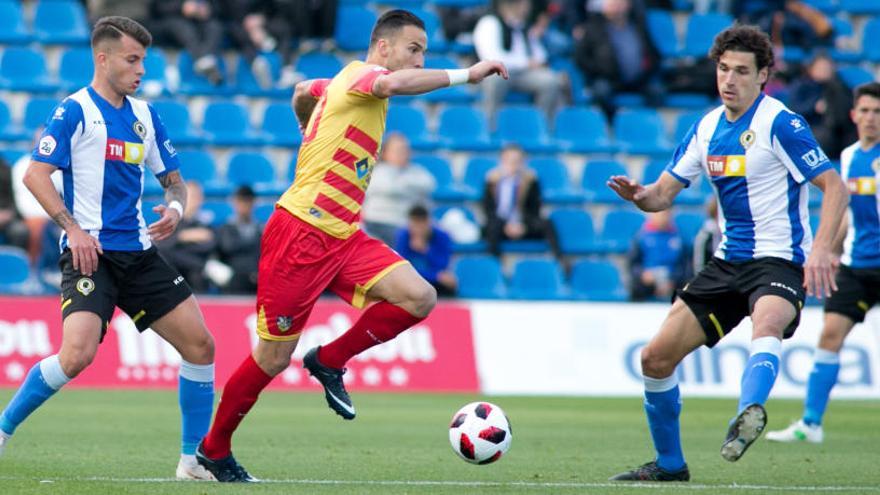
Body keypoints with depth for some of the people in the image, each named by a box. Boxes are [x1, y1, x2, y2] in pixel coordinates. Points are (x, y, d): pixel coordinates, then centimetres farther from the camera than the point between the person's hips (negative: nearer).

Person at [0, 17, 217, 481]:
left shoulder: (144, 115, 13)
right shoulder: (75, 111, -6)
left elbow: (173, 178, 21)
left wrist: (175, 206, -2)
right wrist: (73, 228, -20)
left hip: (138, 254, 7)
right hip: (89, 252, -7)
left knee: (199, 345, 0)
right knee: (77, 353, -25)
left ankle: (196, 459, 10)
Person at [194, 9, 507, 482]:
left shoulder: (343, 84, 16)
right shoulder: (358, 73, -10)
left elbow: (303, 90, 38)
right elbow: (393, 83, -35)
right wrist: (465, 75, -32)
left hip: (343, 238, 8)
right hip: (299, 233, -8)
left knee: (419, 297, -14)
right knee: (273, 359, 0)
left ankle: (329, 362, 4)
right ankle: (213, 449, 20)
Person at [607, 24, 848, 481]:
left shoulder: (780, 124, -12)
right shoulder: (706, 128, 8)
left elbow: (835, 187, -16)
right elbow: (663, 193, 12)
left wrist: (820, 250, -30)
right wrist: (638, 194, -13)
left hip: (779, 260, -7)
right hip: (728, 261, 7)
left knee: (767, 325, -40)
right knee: (656, 357, 3)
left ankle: (749, 413, -66)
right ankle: (669, 464, 20)